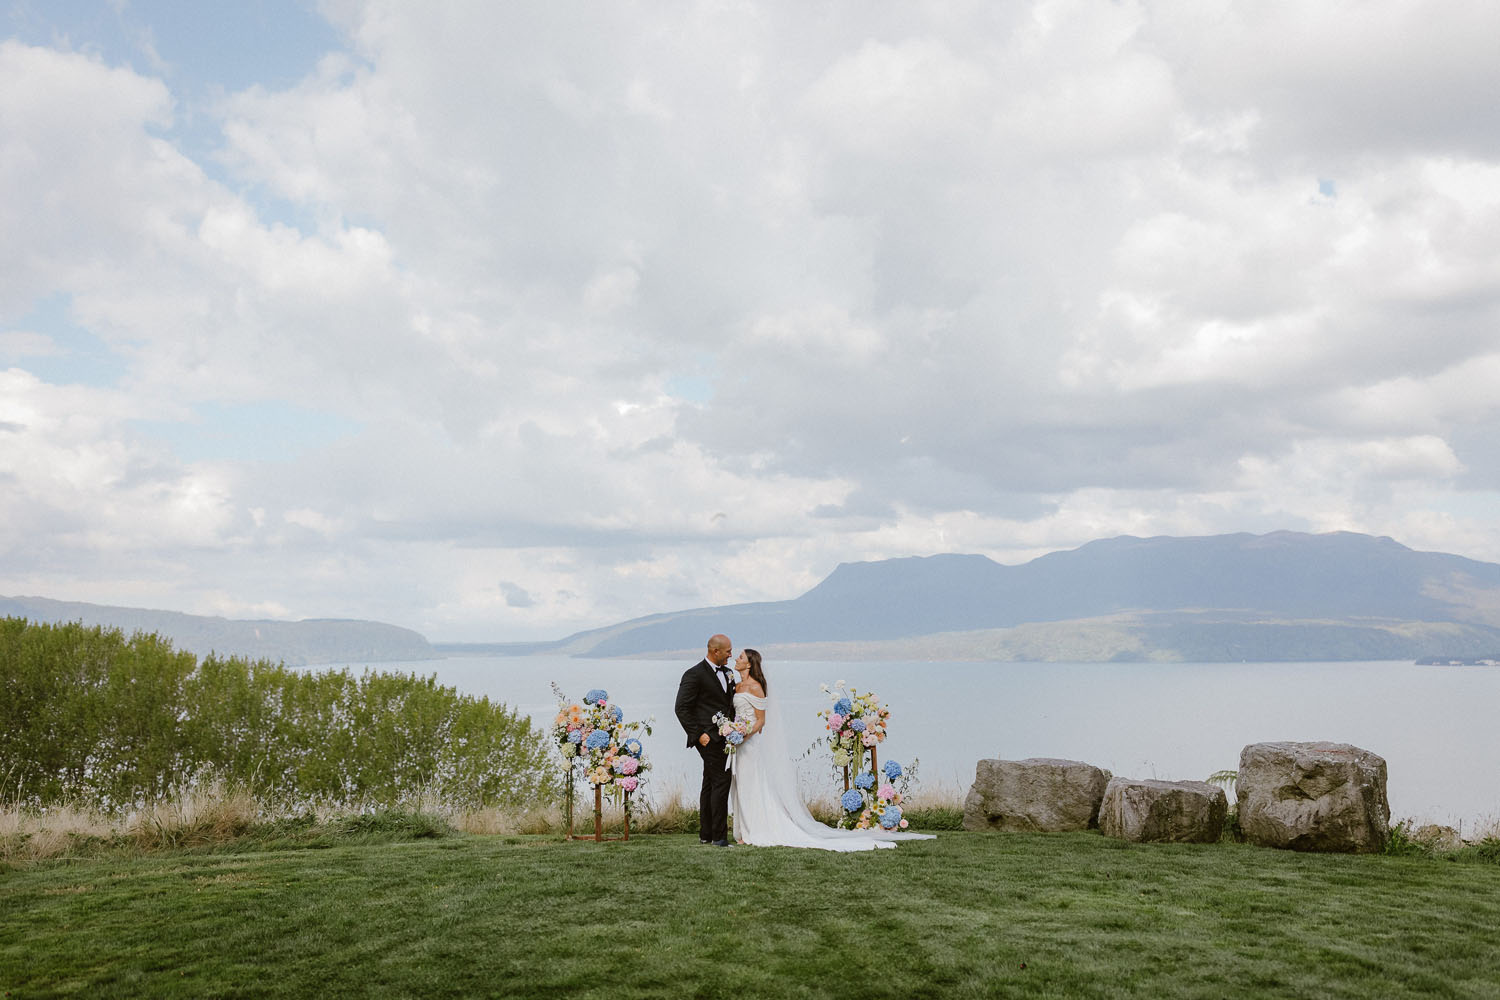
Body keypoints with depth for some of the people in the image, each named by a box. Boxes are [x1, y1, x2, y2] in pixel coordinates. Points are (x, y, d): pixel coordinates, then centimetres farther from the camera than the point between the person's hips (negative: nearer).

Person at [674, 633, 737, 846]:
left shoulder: (727, 672, 13)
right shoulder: (694, 674, -11)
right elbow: (682, 708, -12)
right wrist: (698, 734, -15)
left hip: (724, 737, 8)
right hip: (709, 738, -8)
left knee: (710, 784, 13)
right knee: (721, 782, -11)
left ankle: (706, 834, 20)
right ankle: (719, 836, -7)